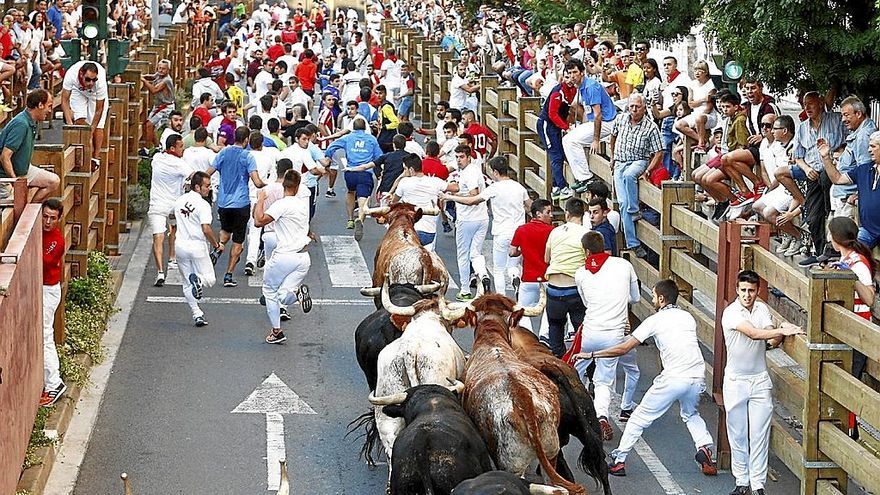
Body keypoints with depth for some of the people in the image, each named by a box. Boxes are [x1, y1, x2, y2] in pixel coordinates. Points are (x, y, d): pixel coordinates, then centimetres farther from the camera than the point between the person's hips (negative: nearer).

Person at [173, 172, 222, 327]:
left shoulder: (179, 201, 7)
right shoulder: (203, 205, -14)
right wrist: (216, 245, -8)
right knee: (209, 279, 8)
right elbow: (206, 229, -20)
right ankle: (198, 280, -26)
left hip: (180, 246, 6)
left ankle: (197, 314, 4)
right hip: (197, 246, -6)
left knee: (187, 284, 12)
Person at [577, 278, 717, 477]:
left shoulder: (655, 321, 1)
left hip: (673, 378, -5)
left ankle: (618, 461, 8)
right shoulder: (688, 317, 16)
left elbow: (623, 348, 0)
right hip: (698, 377, 5)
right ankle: (705, 449, 8)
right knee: (691, 415, 31)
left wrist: (591, 355, 6)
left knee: (640, 417, 8)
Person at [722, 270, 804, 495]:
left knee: (760, 434, 0)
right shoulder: (730, 313, -15)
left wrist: (780, 334, -29)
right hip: (736, 381, -3)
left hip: (760, 380, 3)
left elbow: (772, 341, -8)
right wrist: (783, 330, -32)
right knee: (738, 435, 5)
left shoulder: (762, 309, 2)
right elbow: (754, 333, -28)